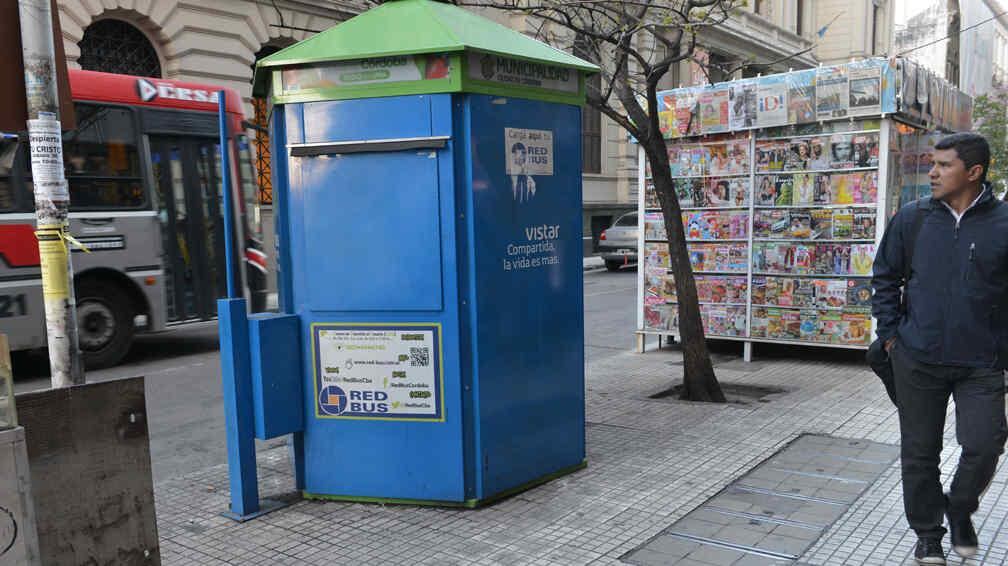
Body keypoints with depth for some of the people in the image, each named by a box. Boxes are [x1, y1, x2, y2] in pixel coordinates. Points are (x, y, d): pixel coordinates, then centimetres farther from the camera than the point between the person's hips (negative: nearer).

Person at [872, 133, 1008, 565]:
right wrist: (891, 335, 3)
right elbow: (885, 278, 9)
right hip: (917, 360, 1)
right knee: (920, 452, 9)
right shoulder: (912, 219, 0)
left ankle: (959, 509, 28)